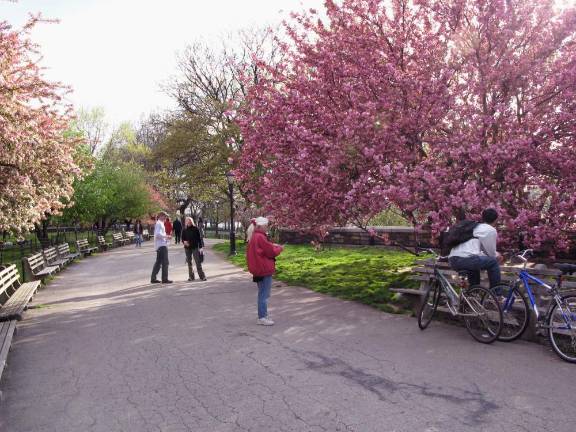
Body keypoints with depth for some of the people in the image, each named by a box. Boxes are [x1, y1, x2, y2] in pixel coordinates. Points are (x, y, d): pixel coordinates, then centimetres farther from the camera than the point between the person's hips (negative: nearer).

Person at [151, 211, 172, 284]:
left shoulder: (159, 223, 21)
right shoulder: (159, 224, -12)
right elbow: (158, 234, -25)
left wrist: (165, 236, 15)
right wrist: (166, 236, -16)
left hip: (159, 246, 11)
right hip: (162, 245, -11)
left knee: (158, 262, 13)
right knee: (165, 262, -7)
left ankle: (153, 278, 15)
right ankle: (164, 279, -6)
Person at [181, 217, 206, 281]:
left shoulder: (195, 229, -1)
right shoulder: (184, 230, 5)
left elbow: (199, 238, 0)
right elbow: (183, 239, 11)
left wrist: (201, 247, -5)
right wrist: (184, 242, -12)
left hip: (195, 247, -3)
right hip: (187, 248, 3)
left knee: (198, 262, -5)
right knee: (189, 263, 7)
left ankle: (202, 276, 0)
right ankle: (191, 276, 15)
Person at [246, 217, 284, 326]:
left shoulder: (254, 236, 12)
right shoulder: (260, 237, -19)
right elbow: (271, 251, -15)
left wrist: (272, 245, 7)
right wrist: (279, 248, 1)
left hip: (259, 269, 10)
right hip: (264, 269, -10)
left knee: (262, 293, 17)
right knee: (264, 294, -3)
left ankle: (263, 314, 26)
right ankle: (262, 318, 2)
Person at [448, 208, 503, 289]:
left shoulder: (474, 227, 29)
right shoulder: (491, 230, 6)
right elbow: (491, 253, 9)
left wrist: (495, 254, 44)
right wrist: (497, 256, 30)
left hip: (452, 260, 9)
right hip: (465, 259, -9)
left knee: (475, 263, 36)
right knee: (493, 262, 9)